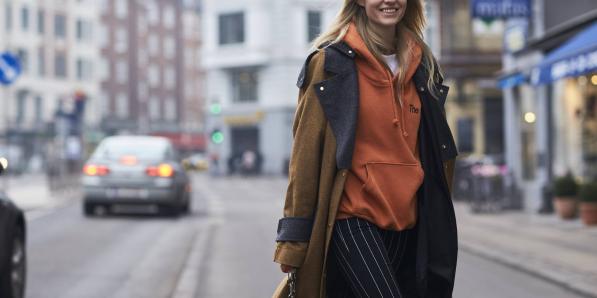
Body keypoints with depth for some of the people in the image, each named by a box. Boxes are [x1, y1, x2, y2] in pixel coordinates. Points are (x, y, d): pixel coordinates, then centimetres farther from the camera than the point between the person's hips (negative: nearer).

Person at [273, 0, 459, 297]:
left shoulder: (421, 65, 12)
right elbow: (306, 151, -5)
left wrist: (438, 224, 18)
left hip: (405, 221, 6)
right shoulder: (331, 61, -4)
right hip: (352, 217, -5)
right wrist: (294, 241, -7)